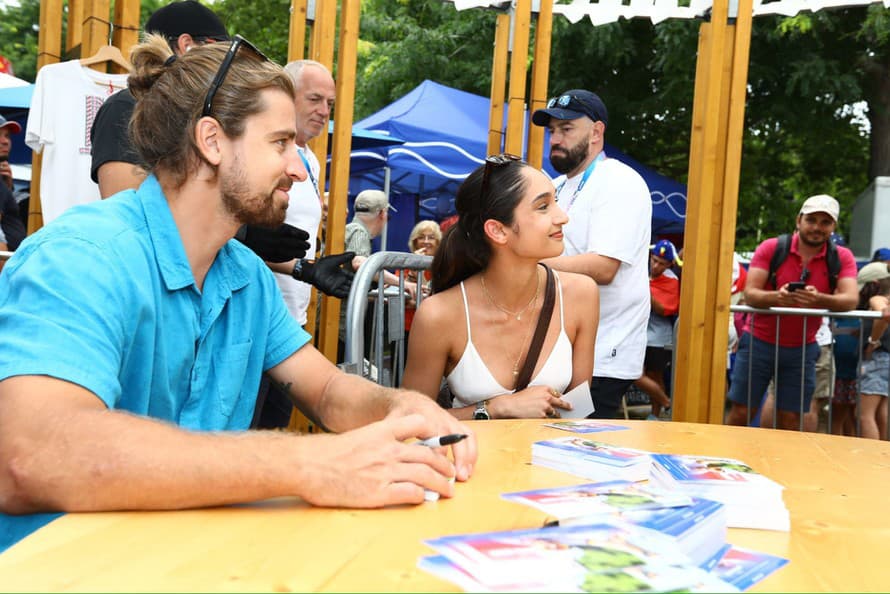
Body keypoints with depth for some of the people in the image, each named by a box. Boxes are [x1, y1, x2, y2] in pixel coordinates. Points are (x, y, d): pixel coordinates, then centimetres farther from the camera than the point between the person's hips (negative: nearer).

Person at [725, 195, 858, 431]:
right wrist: (776, 297, -37)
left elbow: (851, 299, -18)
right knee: (741, 412, 1)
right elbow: (749, 294, -14)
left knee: (790, 420, 4)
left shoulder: (842, 258, -2)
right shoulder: (771, 248, -6)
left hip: (802, 349, 1)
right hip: (759, 342, -1)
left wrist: (820, 300, -39)